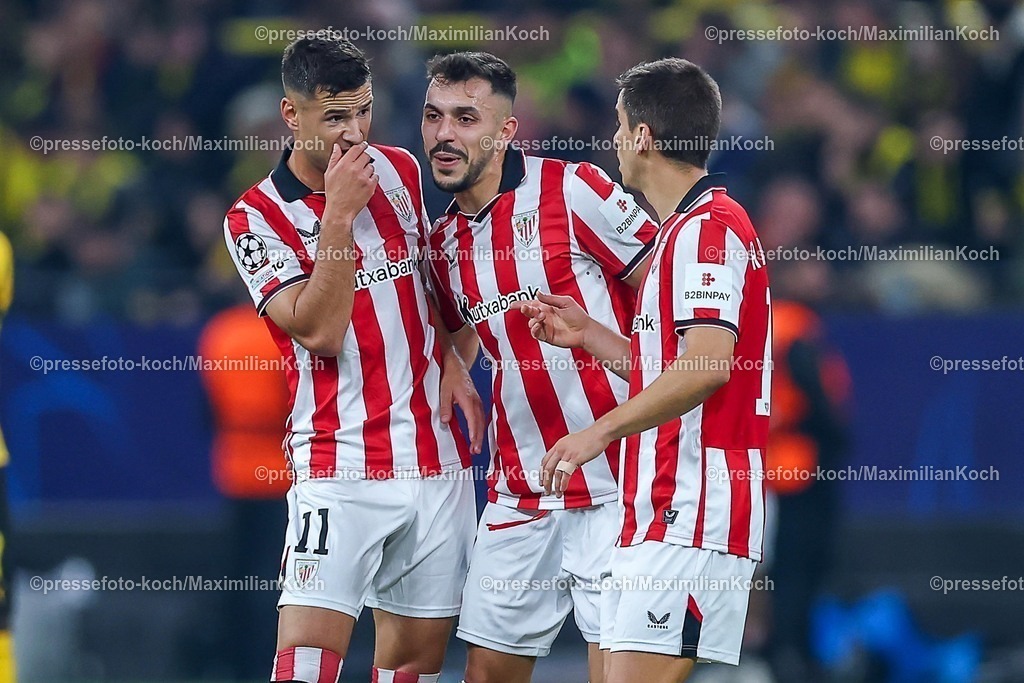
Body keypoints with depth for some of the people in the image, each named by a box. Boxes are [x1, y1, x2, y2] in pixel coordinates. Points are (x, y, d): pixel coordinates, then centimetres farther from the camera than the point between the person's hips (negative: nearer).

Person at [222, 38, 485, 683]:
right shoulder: (257, 219, -7)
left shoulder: (401, 171, 8)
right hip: (340, 468, -5)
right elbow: (320, 331, -17)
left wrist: (451, 361, 8)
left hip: (439, 458, 5)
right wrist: (338, 214, -20)